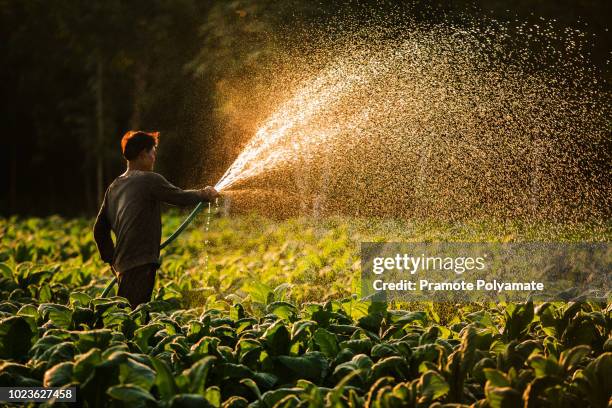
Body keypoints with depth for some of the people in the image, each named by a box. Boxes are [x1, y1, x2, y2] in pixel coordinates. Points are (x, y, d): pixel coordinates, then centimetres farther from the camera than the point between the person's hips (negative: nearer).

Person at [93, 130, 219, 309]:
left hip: (123, 264, 8)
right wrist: (205, 194, 19)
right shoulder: (149, 180, -6)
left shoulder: (114, 186, 17)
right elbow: (181, 197, 0)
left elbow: (100, 230, 21)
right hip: (141, 264, -8)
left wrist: (112, 260, 26)